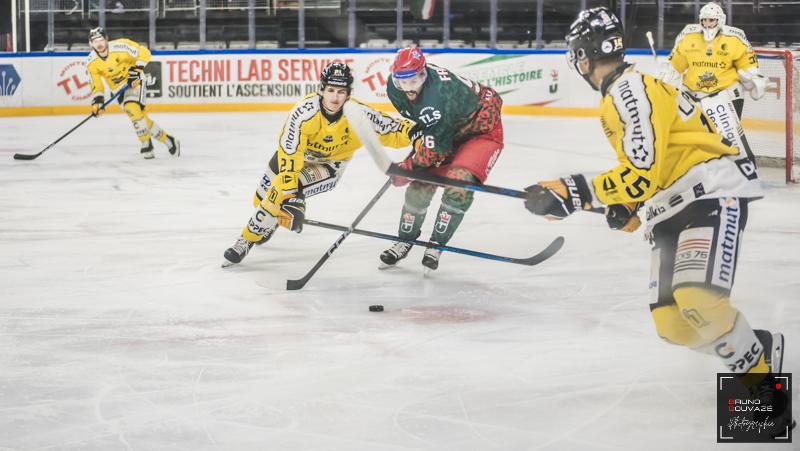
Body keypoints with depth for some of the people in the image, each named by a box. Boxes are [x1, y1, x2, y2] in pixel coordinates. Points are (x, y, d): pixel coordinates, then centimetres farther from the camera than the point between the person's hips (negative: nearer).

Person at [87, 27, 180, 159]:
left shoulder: (120, 46, -21)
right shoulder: (92, 61, -7)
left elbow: (144, 53, -17)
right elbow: (96, 83, -5)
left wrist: (137, 70, -25)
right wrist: (97, 100, -19)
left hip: (134, 81, -5)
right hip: (119, 88, 5)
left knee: (132, 108, -25)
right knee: (139, 114, -4)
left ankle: (146, 144, -12)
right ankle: (165, 138, 8)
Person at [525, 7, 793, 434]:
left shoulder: (632, 89, -14)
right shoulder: (617, 95, 19)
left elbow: (643, 171, -23)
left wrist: (576, 192, -23)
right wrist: (627, 207, 15)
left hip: (713, 193, -10)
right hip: (671, 211, 10)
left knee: (698, 299, -30)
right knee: (673, 324, -2)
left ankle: (762, 380, -15)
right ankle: (765, 350, 15)